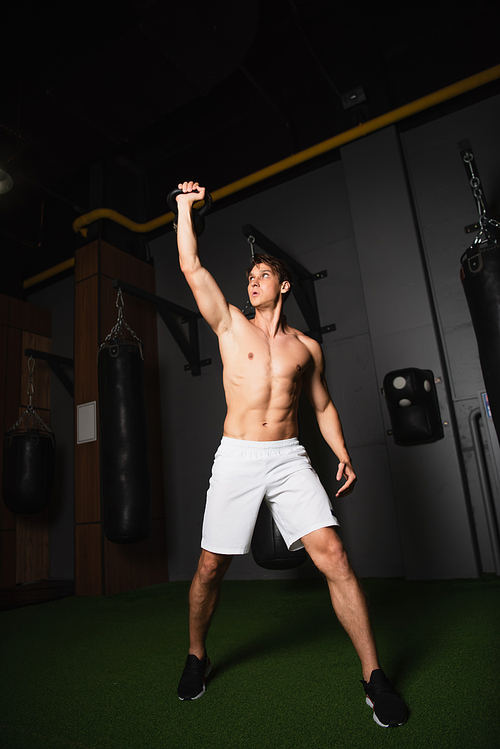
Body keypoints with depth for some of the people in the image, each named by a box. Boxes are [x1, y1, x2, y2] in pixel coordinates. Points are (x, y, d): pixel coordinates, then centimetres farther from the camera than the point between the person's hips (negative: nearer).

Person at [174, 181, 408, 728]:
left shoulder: (306, 346, 12)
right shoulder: (230, 325, 8)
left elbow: (323, 405, 15)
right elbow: (192, 268, 5)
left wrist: (343, 455, 3)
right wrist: (185, 206, 11)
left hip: (290, 458, 1)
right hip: (236, 458, 0)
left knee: (332, 556, -10)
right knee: (211, 565, 7)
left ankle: (374, 677, 5)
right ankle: (196, 657, 33)